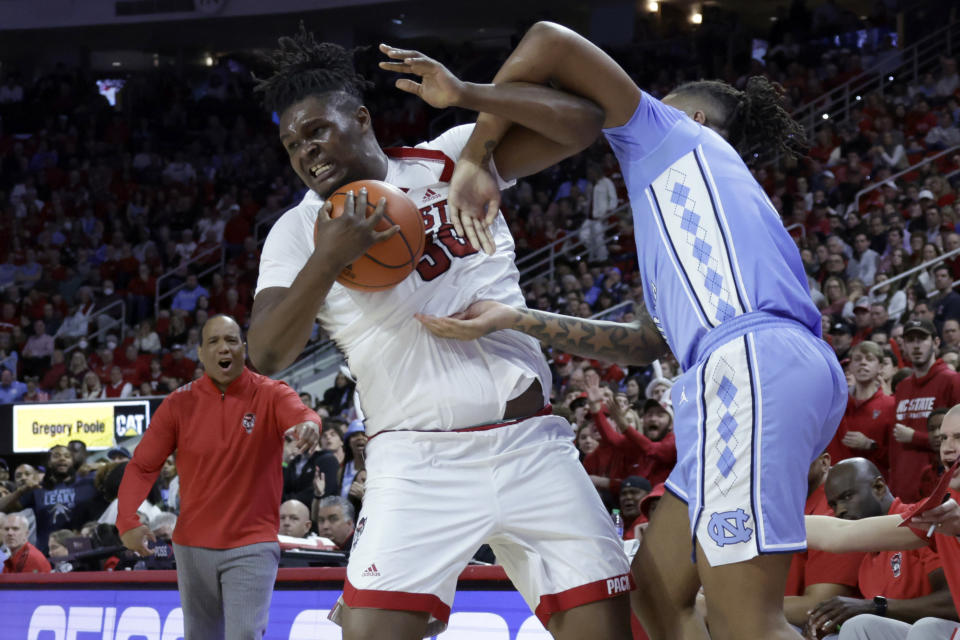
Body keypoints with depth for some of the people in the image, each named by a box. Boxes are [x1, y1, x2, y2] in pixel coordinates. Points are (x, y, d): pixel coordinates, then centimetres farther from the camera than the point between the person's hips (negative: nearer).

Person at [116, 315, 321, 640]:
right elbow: (142, 466, -3)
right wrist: (128, 521, -19)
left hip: (251, 545, -3)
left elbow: (297, 412, -28)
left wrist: (308, 423, -54)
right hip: (193, 545, 3)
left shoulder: (271, 395, -5)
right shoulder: (179, 403, 0)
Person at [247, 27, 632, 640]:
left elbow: (580, 122, 1)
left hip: (533, 446, 1)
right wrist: (328, 260, -21)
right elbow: (267, 353, -7)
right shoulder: (300, 231, 6)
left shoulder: (453, 158, 8)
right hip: (418, 466, -1)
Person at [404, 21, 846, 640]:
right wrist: (514, 320, 24)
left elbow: (550, 42, 5)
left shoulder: (676, 134, 13)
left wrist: (476, 157, 12)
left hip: (752, 365, -10)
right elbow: (647, 343, 27)